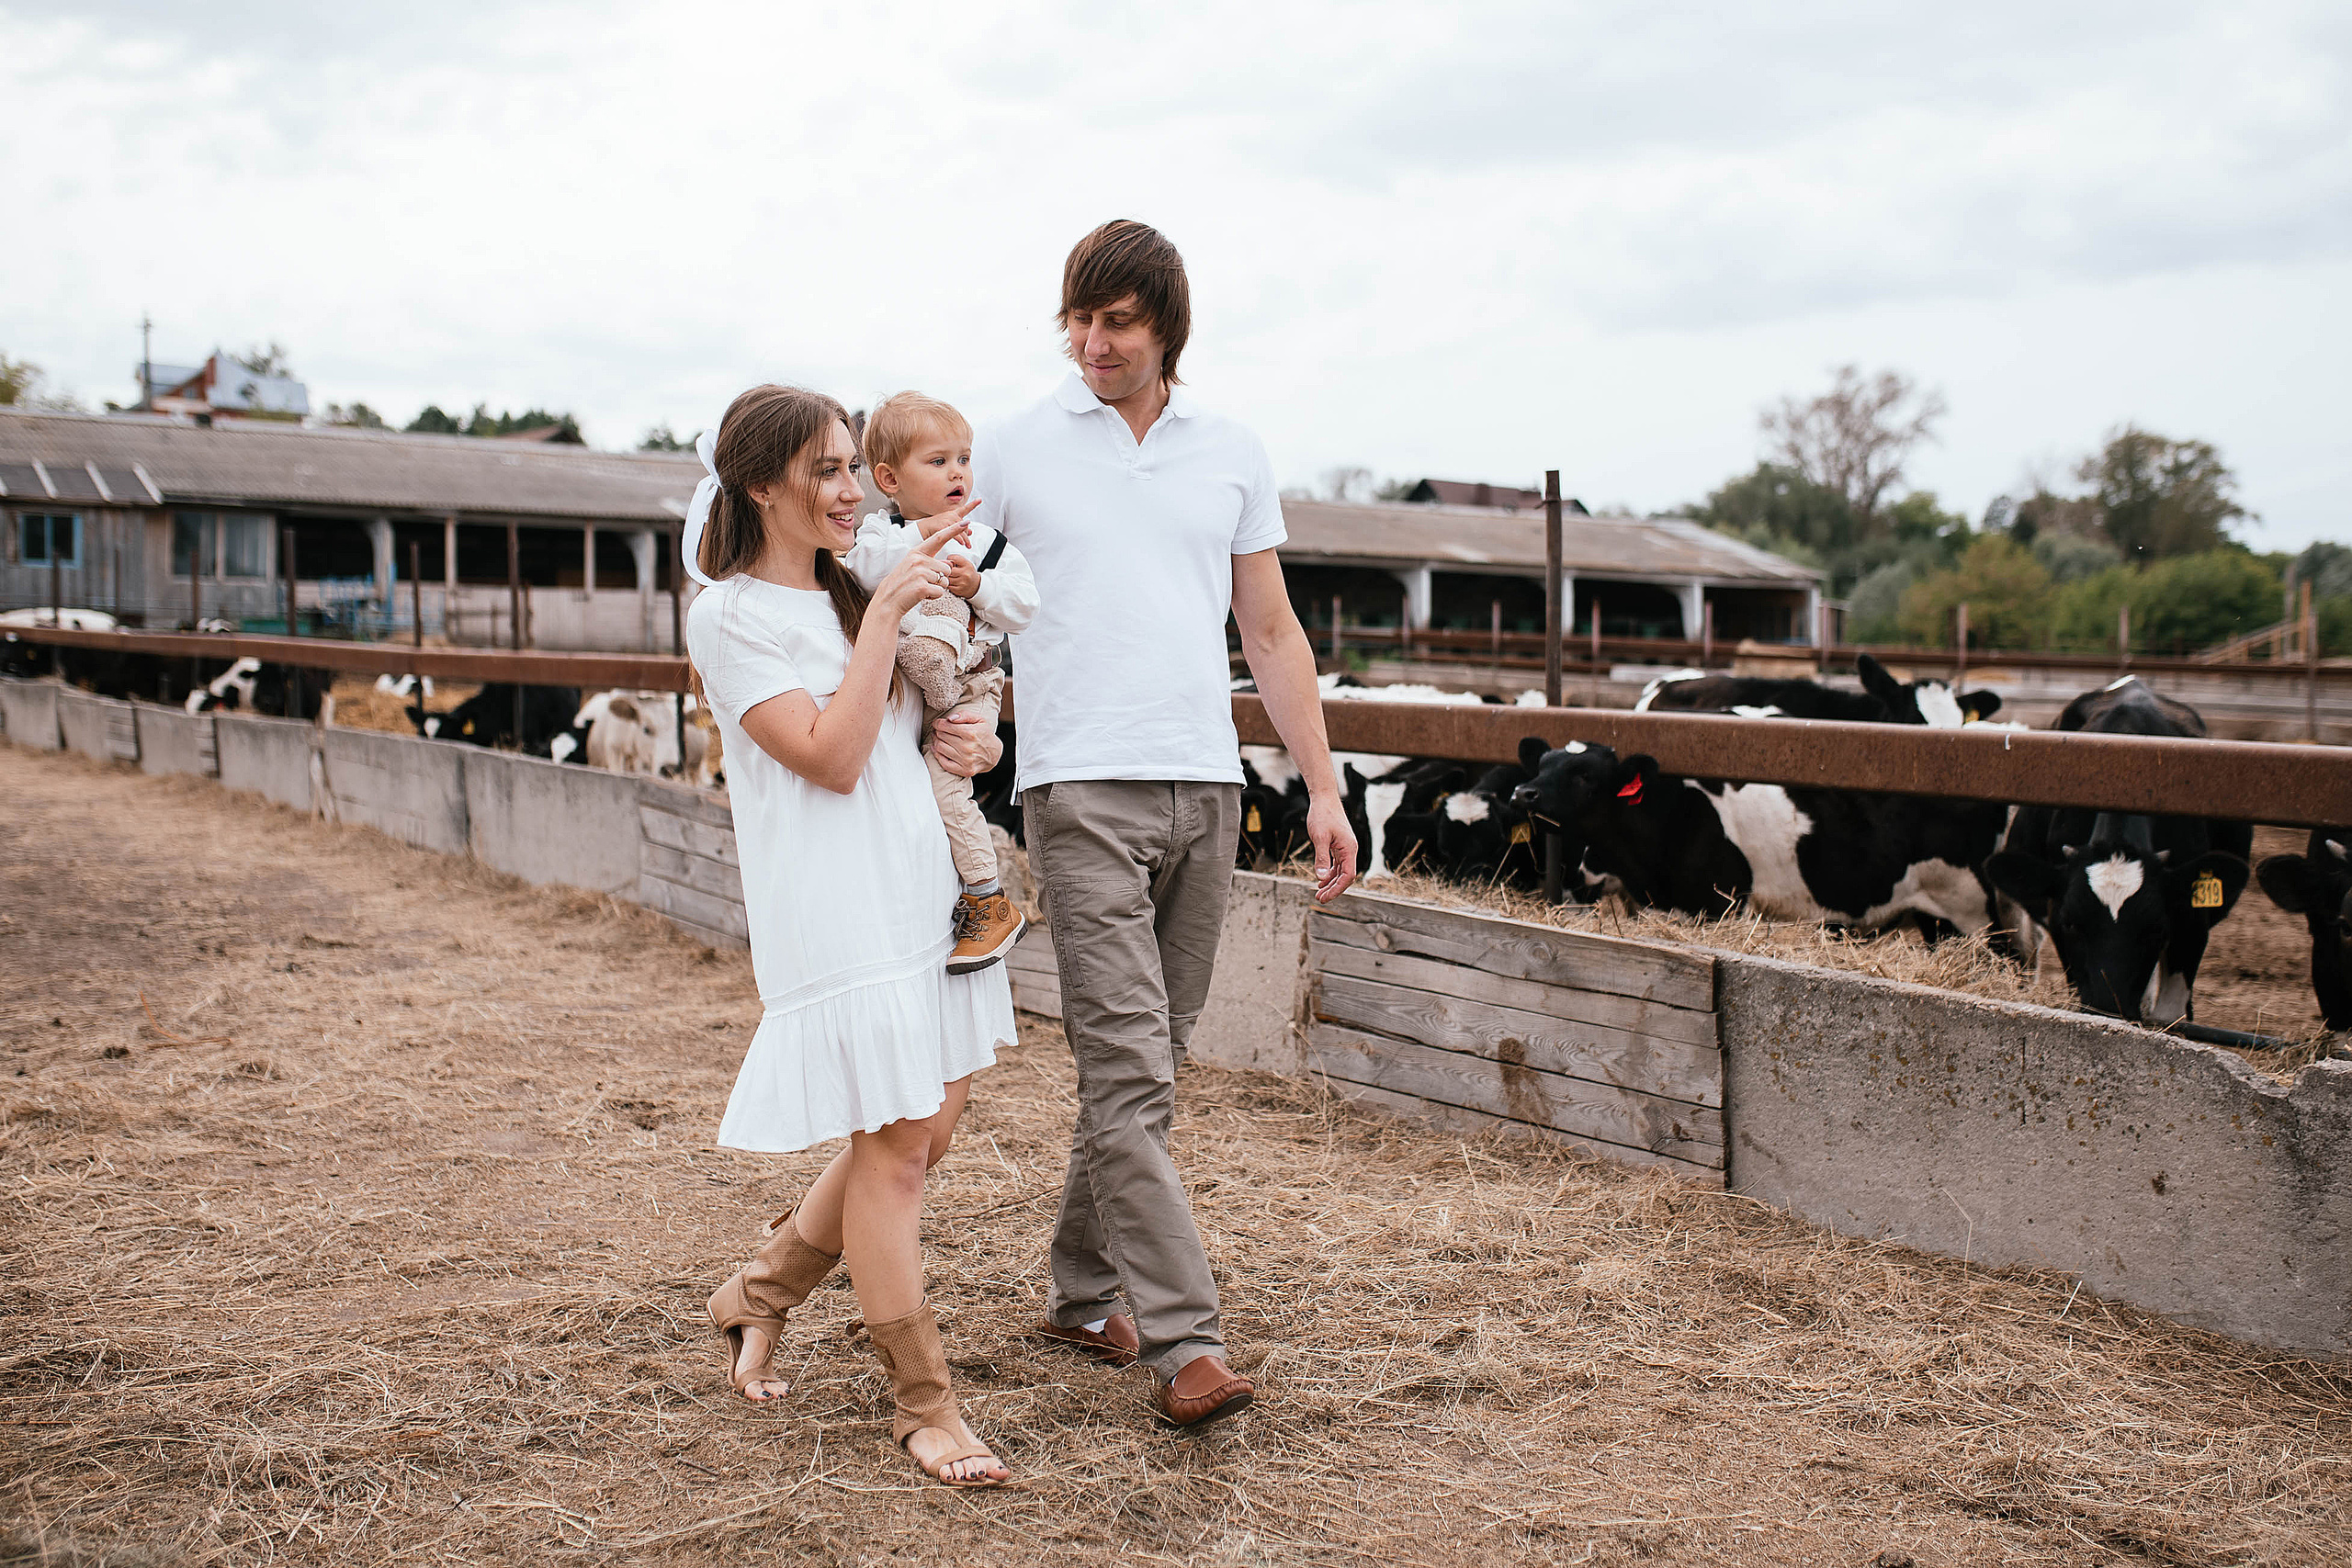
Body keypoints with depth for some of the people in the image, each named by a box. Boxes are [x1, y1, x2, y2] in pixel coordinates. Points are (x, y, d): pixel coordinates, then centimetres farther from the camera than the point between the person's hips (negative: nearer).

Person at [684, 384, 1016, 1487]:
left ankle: (760, 1293, 32)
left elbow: (921, 711, 25)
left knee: (926, 1127, 12)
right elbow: (832, 756, -18)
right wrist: (885, 616, -16)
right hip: (834, 909, -8)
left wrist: (972, 742, 2)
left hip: (920, 887, 8)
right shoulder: (731, 616, -8)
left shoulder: (848, 593, 15)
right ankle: (925, 1408, 8)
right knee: (894, 1145, -5)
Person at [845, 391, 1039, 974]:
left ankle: (992, 904, -9)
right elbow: (860, 566, -19)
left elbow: (1024, 604, 0)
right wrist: (922, 534, -26)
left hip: (968, 687, -4)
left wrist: (978, 585, -15)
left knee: (941, 781, -19)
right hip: (901, 687, 4)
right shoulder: (878, 530, 2)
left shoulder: (985, 542, 1)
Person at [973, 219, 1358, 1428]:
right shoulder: (1012, 452, 5)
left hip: (1205, 789, 4)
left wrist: (1323, 788, 9)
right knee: (1127, 1071, -11)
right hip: (1081, 791, -4)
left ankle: (1083, 1294, 24)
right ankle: (1184, 1341, -10)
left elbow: (1272, 635, 15)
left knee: (1148, 1068, 10)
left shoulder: (1233, 455, 13)